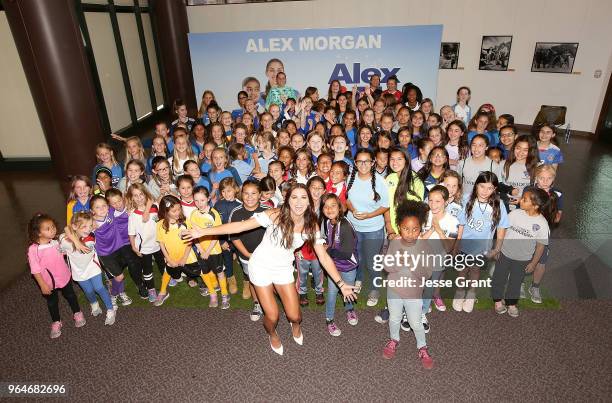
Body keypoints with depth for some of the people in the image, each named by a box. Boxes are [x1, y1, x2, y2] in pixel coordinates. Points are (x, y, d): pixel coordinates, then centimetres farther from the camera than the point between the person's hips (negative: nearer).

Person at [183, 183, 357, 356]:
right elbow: (240, 226, -25)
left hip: (284, 269, 3)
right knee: (272, 317, 2)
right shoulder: (276, 215, -25)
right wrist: (203, 232, -29)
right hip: (261, 266, -3)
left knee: (294, 316, 4)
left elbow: (324, 257, -7)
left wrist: (341, 284, -9)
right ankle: (272, 334, 41)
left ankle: (296, 325, 45)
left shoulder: (311, 225, -13)